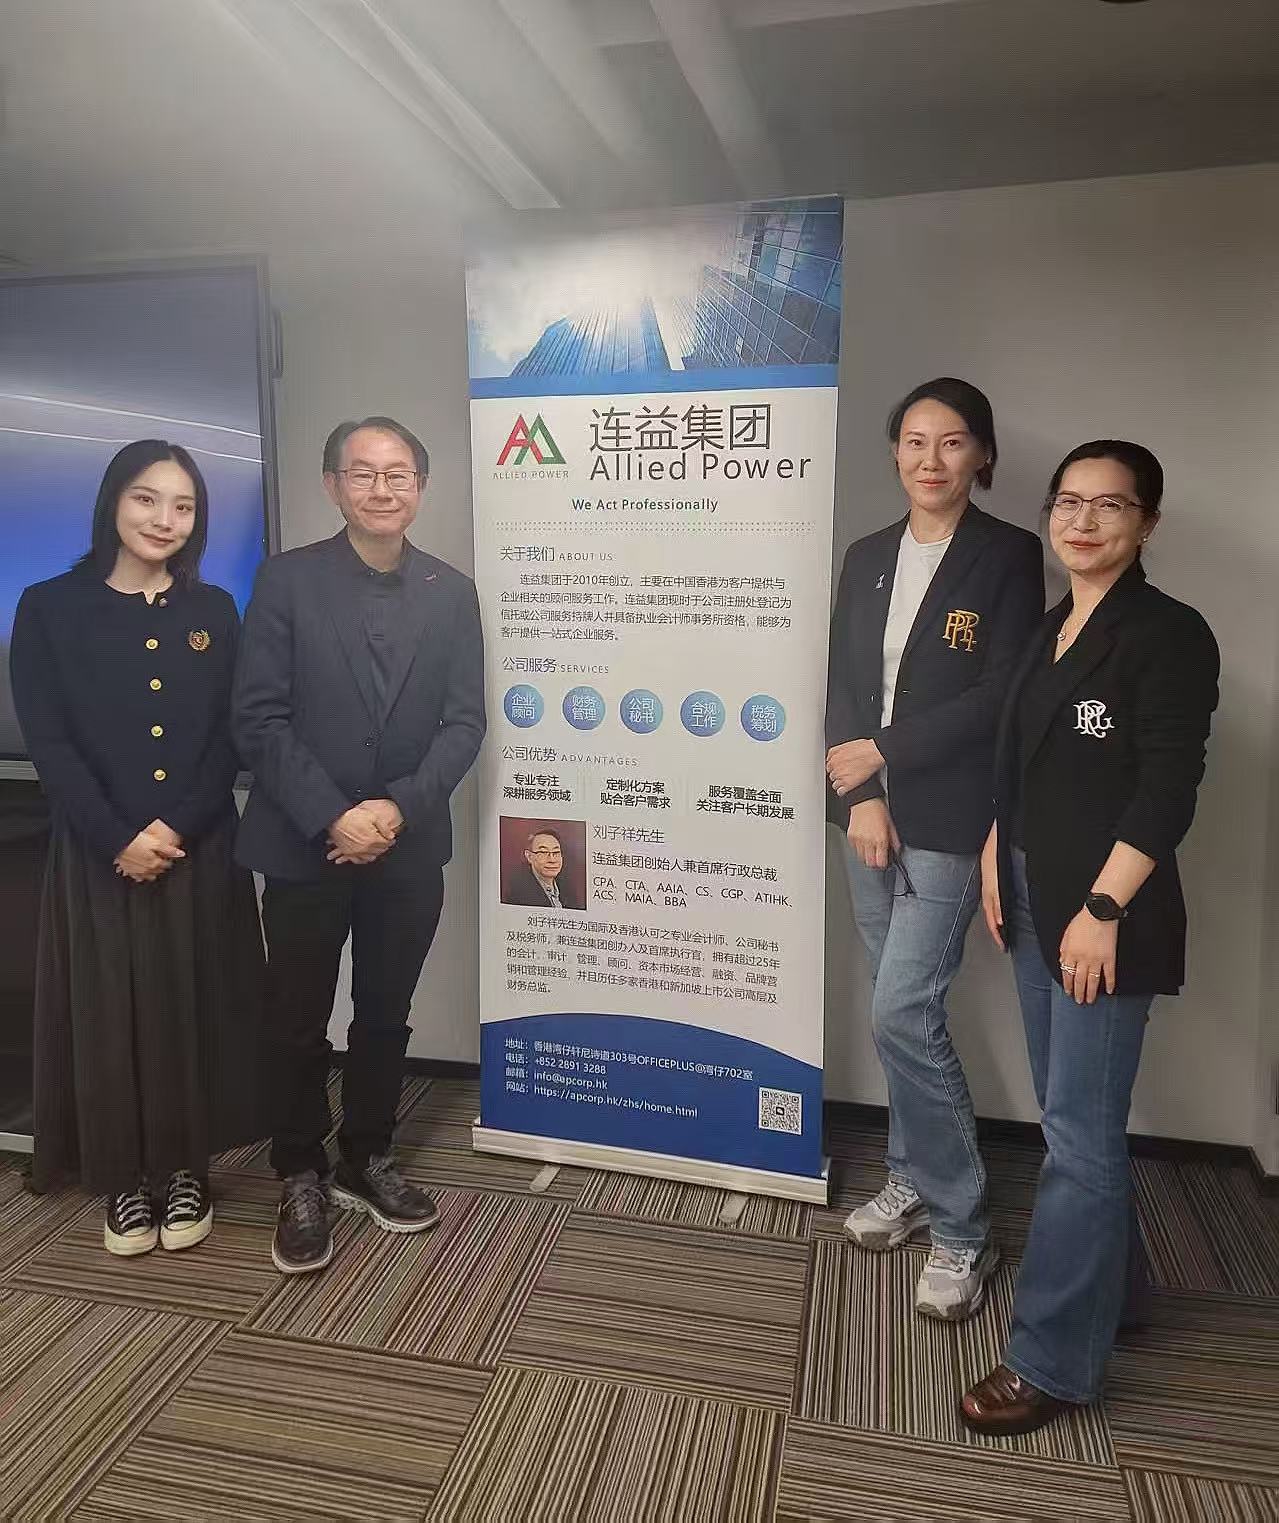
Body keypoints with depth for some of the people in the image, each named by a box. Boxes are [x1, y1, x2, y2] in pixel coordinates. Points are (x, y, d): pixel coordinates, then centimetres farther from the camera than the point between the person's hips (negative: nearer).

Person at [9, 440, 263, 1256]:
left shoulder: (213, 611, 6)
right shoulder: (50, 608, 1)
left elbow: (231, 736, 0)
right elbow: (49, 741, -5)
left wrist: (176, 828, -12)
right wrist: (119, 840, -14)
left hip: (200, 851, 1)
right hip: (97, 855, -1)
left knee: (194, 1009, 7)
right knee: (109, 1013, 6)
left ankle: (186, 1169, 24)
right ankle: (125, 1180, 23)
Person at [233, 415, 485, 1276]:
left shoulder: (452, 593, 4)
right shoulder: (288, 581, -3)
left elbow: (466, 722, -1)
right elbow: (259, 718, -8)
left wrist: (398, 807, -14)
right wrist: (333, 817, -17)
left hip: (409, 848, 2)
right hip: (303, 845, -2)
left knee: (386, 1015, 14)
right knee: (298, 1023, 9)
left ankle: (367, 1162, 34)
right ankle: (303, 1179, 29)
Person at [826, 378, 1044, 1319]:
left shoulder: (1009, 556, -4)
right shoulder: (868, 558, 11)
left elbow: (999, 697, -12)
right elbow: (842, 684, 6)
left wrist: (883, 754, -11)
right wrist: (858, 797, -6)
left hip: (948, 821, -5)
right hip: (871, 810, 5)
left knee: (903, 1013, -9)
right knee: (901, 1010, 13)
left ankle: (962, 1232, 10)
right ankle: (914, 1182, 32)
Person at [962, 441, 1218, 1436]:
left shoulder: (1169, 635, -10)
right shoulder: (1049, 630, 13)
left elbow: (1168, 791, -16)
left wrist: (1102, 910, -19)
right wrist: (997, 858, 10)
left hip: (1104, 913, -8)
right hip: (1033, 897, 8)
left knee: (1080, 1131, -1)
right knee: (1070, 1114, 18)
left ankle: (1054, 1359, 12)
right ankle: (1115, 1282, 39)